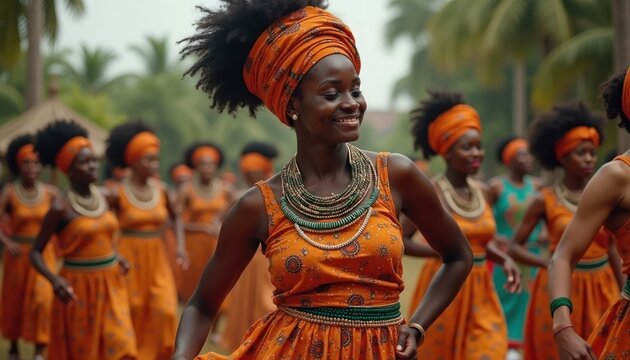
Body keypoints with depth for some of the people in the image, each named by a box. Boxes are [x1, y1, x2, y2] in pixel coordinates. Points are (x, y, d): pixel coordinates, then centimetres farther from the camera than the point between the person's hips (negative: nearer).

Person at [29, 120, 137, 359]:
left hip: (110, 285, 4)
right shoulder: (61, 207, -13)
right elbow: (35, 253, -9)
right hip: (79, 288, -4)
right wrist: (54, 279, -26)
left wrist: (117, 257, 6)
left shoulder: (105, 196, 3)